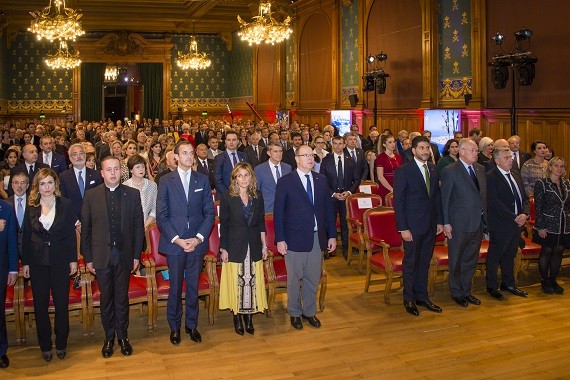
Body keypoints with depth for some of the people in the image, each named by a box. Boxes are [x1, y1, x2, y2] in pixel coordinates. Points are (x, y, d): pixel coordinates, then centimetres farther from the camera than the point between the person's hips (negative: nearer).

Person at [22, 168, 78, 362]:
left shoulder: (65, 205, -2)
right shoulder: (31, 207, 1)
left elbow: (71, 234, 0)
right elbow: (26, 237, 4)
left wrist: (73, 259, -2)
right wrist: (25, 262, 3)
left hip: (60, 261, -1)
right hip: (38, 263, 1)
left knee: (61, 304, 6)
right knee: (40, 305, 8)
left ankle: (61, 344, 21)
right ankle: (45, 346, 22)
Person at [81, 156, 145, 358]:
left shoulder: (132, 194, 0)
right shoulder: (91, 195, -1)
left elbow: (138, 226, 2)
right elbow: (85, 228, 1)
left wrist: (136, 255, -1)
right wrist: (87, 258, -1)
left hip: (124, 254, 0)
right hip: (101, 255, 0)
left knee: (122, 298, 10)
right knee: (106, 298, 10)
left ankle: (123, 336, 25)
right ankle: (109, 338, 25)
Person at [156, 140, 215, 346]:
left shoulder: (202, 180, 6)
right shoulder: (166, 181, 0)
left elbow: (209, 212, 4)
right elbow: (161, 216, -3)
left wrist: (199, 238, -8)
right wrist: (176, 239, -12)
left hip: (197, 243, 2)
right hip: (174, 243, -1)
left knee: (193, 286, 10)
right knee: (175, 287, 7)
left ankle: (192, 325, 25)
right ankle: (174, 327, 23)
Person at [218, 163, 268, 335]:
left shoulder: (258, 196, 4)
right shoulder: (227, 197, -6)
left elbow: (261, 222, 9)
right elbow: (223, 224, -4)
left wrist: (264, 245, 7)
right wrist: (223, 249, -6)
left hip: (254, 246, 3)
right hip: (235, 246, -3)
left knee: (253, 282, 6)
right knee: (236, 282, 3)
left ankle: (249, 317, 21)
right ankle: (237, 317, 20)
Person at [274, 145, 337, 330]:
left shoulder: (321, 180, 7)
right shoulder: (285, 181, -6)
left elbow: (328, 208, 9)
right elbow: (278, 212, -6)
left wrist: (332, 235, 6)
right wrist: (280, 239, -10)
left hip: (318, 238, 4)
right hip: (295, 238, -4)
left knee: (313, 279, 13)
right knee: (294, 279, 9)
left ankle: (309, 311, 31)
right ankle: (295, 313, 28)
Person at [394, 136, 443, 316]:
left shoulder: (433, 169, 8)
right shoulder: (403, 171, -10)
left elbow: (437, 196, 13)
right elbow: (398, 201, -11)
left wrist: (440, 220, 7)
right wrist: (403, 228, -15)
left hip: (431, 224, 5)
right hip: (413, 225, -5)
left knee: (425, 262, 14)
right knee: (411, 262, 6)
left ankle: (422, 297, 27)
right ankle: (409, 299, 20)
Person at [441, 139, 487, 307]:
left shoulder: (480, 169, 8)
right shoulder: (450, 171, -11)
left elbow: (483, 194, 11)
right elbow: (445, 199, -11)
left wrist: (485, 217, 6)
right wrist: (446, 223, -13)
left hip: (478, 223, 6)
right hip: (459, 225, -6)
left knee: (471, 260, 17)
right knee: (456, 261, 9)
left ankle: (466, 291, 33)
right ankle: (457, 293, 26)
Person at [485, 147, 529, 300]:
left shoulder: (516, 175, 12)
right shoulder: (490, 177, -13)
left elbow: (525, 198, 14)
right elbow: (494, 203, -20)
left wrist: (524, 214, -5)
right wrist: (514, 217, -19)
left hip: (517, 224, 7)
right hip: (500, 225, -7)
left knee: (510, 255, 19)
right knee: (494, 256, 5)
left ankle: (508, 283, 32)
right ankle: (492, 286, 18)